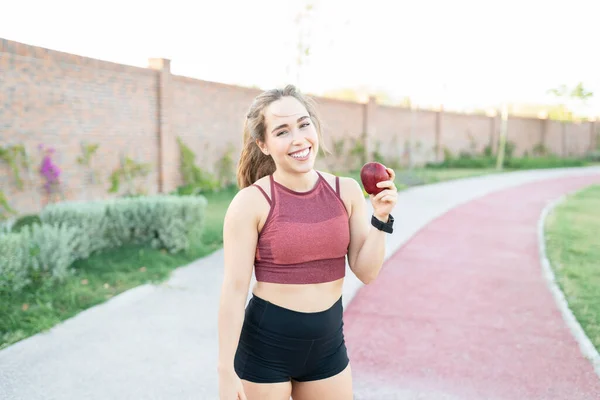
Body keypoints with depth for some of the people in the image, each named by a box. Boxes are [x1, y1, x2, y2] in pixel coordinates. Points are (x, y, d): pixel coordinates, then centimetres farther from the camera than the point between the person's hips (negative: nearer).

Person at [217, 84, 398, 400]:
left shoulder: (346, 191, -3)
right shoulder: (250, 202, -15)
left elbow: (366, 272, 0)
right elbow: (234, 289, -13)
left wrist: (380, 217, -13)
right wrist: (226, 372, -11)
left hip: (328, 343, 4)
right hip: (265, 345, -3)